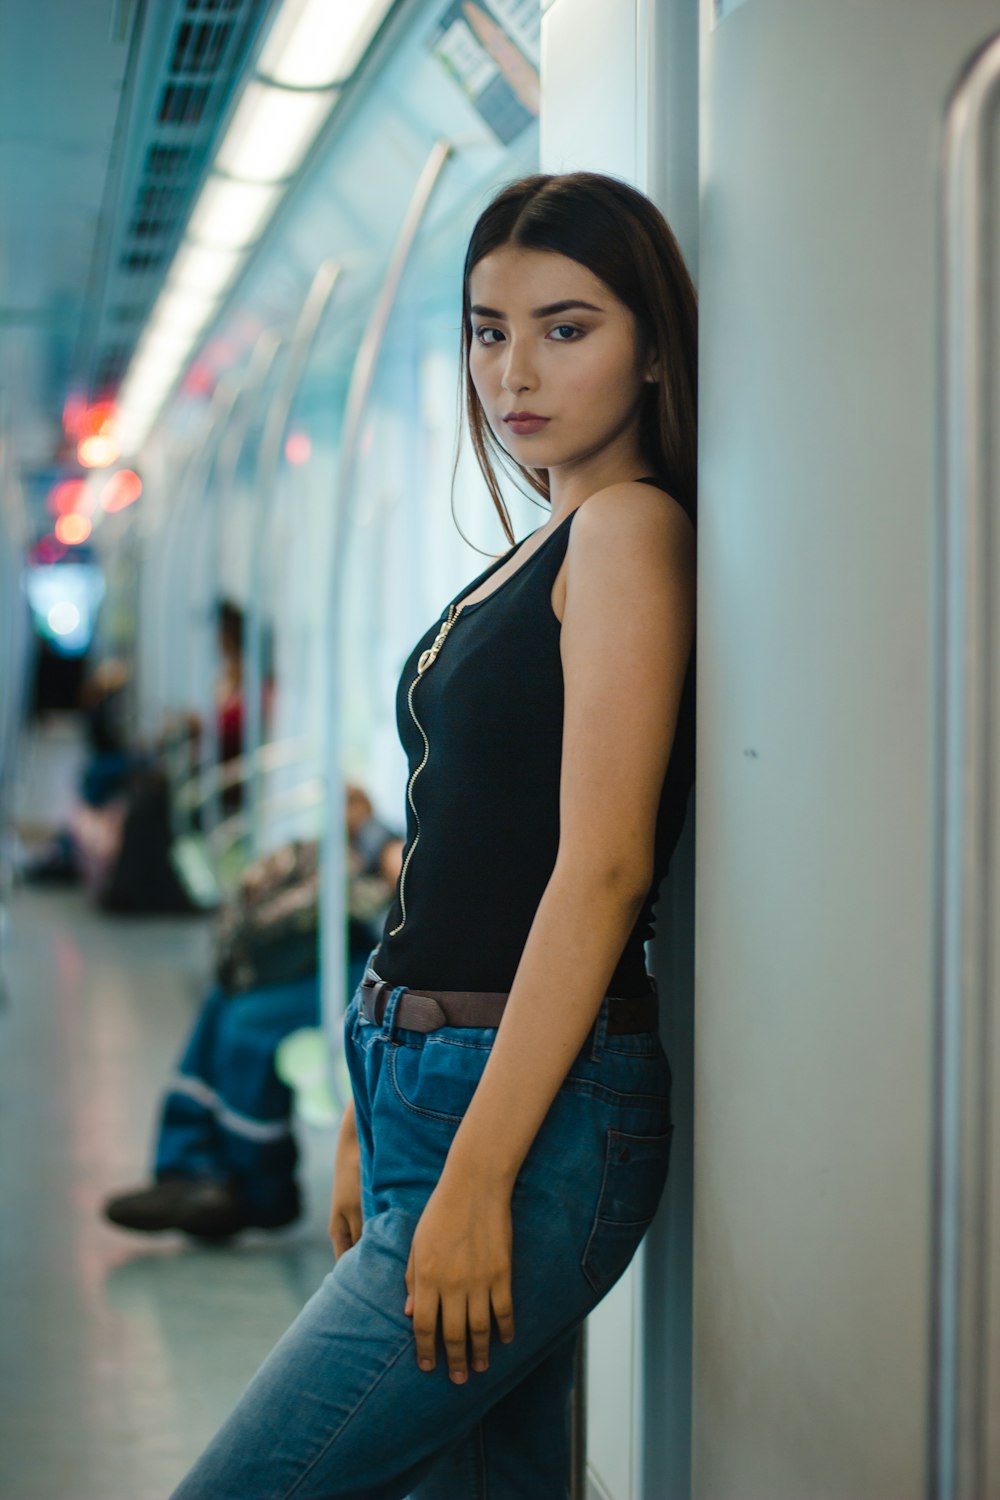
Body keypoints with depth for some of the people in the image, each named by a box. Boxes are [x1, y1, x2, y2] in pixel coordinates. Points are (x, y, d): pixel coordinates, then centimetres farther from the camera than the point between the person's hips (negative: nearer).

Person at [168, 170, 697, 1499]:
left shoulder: (631, 527, -10)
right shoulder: (536, 552, 18)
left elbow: (603, 867, -18)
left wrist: (475, 1175, -21)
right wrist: (375, 1123, 19)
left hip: (531, 1110, -9)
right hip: (430, 1088, 9)